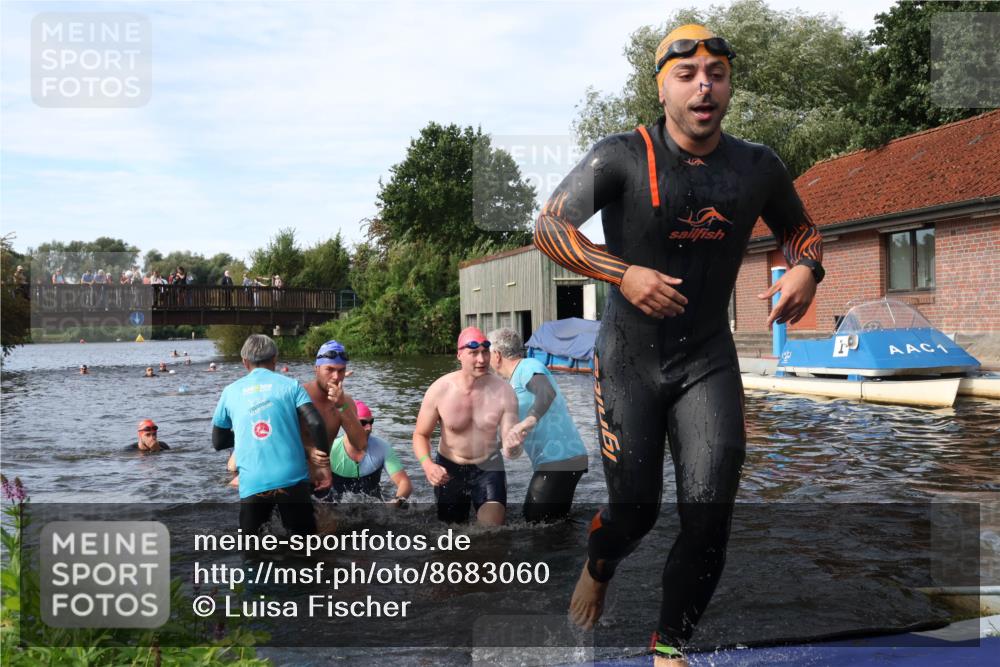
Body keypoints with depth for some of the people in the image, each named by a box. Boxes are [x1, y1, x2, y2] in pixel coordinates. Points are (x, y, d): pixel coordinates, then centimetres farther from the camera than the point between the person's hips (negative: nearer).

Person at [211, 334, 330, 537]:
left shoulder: (231, 391, 12)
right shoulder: (290, 385, 6)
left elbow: (218, 442, 20)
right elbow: (315, 424, -8)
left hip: (252, 484, 1)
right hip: (292, 479, -1)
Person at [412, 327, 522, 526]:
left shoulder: (503, 392, -18)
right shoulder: (440, 390, -18)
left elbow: (510, 442, -16)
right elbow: (421, 435, -7)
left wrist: (512, 447, -41)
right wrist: (427, 464, -27)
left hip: (488, 467, -1)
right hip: (448, 470, 1)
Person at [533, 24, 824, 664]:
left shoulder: (758, 167, 1)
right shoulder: (623, 156, -10)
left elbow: (800, 229, 18)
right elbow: (548, 227, -13)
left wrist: (806, 269, -6)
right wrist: (624, 273, -26)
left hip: (709, 361, 3)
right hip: (630, 359, -2)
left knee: (709, 515, -6)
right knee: (635, 509, 5)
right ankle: (597, 572, 43)